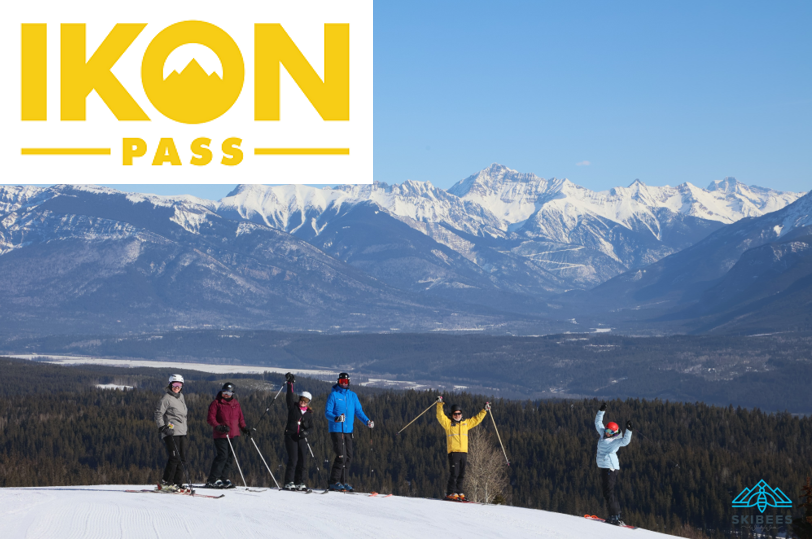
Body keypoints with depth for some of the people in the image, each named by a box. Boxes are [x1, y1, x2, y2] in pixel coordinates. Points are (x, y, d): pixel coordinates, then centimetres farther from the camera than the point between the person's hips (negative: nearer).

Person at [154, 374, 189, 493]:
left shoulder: (181, 397, 18)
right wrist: (163, 427, -20)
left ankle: (177, 484, 8)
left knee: (182, 459, 4)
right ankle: (165, 483, -10)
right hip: (171, 432, -8)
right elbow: (158, 413, -10)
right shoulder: (166, 398, -6)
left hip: (181, 433, 8)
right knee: (174, 458, -15)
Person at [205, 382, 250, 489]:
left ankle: (224, 478, 11)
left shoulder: (236, 403, 14)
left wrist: (244, 427, 7)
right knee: (222, 456, -14)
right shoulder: (216, 403, -2)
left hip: (233, 435, 6)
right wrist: (218, 427, -20)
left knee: (230, 457, 5)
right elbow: (210, 418, -6)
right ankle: (212, 480, -11)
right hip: (220, 435, -6)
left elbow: (240, 417, 22)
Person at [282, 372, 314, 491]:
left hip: (302, 438, 4)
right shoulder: (293, 406, 3)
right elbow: (289, 396, -8)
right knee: (293, 459, -11)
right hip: (291, 436, -4)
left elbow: (310, 426, 14)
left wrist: (306, 432, -7)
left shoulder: (309, 413, 11)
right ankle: (289, 483, -9)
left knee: (302, 460, 2)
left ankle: (299, 483, 11)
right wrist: (290, 383, -17)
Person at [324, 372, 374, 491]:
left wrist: (367, 421, -4)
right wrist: (336, 418, -27)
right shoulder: (334, 395, -3)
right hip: (336, 429, -6)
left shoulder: (353, 396, 13)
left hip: (348, 430, 6)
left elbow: (358, 411, 13)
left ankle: (342, 481, 14)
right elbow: (327, 412, -7)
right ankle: (333, 482, -8)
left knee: (348, 456, 5)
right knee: (341, 456, -13)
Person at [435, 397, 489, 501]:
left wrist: (485, 410, 26)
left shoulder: (466, 423, 19)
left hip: (464, 452, 5)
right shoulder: (448, 423, 7)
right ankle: (450, 493, -9)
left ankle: (458, 492, 11)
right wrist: (440, 404, -14)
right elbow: (440, 416, -5)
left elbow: (477, 419, 27)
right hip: (453, 452, -5)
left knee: (461, 475, 6)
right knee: (454, 473, -11)